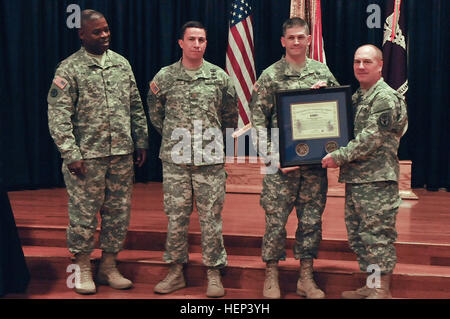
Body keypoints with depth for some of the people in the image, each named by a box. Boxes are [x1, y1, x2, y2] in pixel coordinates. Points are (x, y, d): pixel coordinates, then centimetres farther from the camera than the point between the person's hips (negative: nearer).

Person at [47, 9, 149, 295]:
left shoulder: (122, 64, 10)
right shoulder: (70, 68, -5)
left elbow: (136, 107, 14)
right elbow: (58, 115, -9)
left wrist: (142, 142, 10)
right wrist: (71, 153, -15)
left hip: (122, 154, 5)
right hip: (87, 156, -5)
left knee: (119, 212, 10)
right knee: (84, 214, 3)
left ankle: (109, 266, 24)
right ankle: (83, 269, 19)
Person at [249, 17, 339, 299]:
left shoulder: (323, 72, 10)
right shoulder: (270, 76, -1)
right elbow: (258, 120, -3)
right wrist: (273, 153, -14)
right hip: (282, 161, -3)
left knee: (312, 218, 8)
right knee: (276, 219, 0)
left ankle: (306, 278, 20)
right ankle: (272, 276, 14)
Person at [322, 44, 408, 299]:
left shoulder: (386, 97, -10)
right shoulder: (357, 97, 18)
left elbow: (371, 138, -17)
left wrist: (339, 157, -15)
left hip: (377, 180, -9)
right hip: (354, 178, 9)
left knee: (377, 235, -4)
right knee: (358, 235, 13)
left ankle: (383, 291, 5)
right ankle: (371, 286, 24)